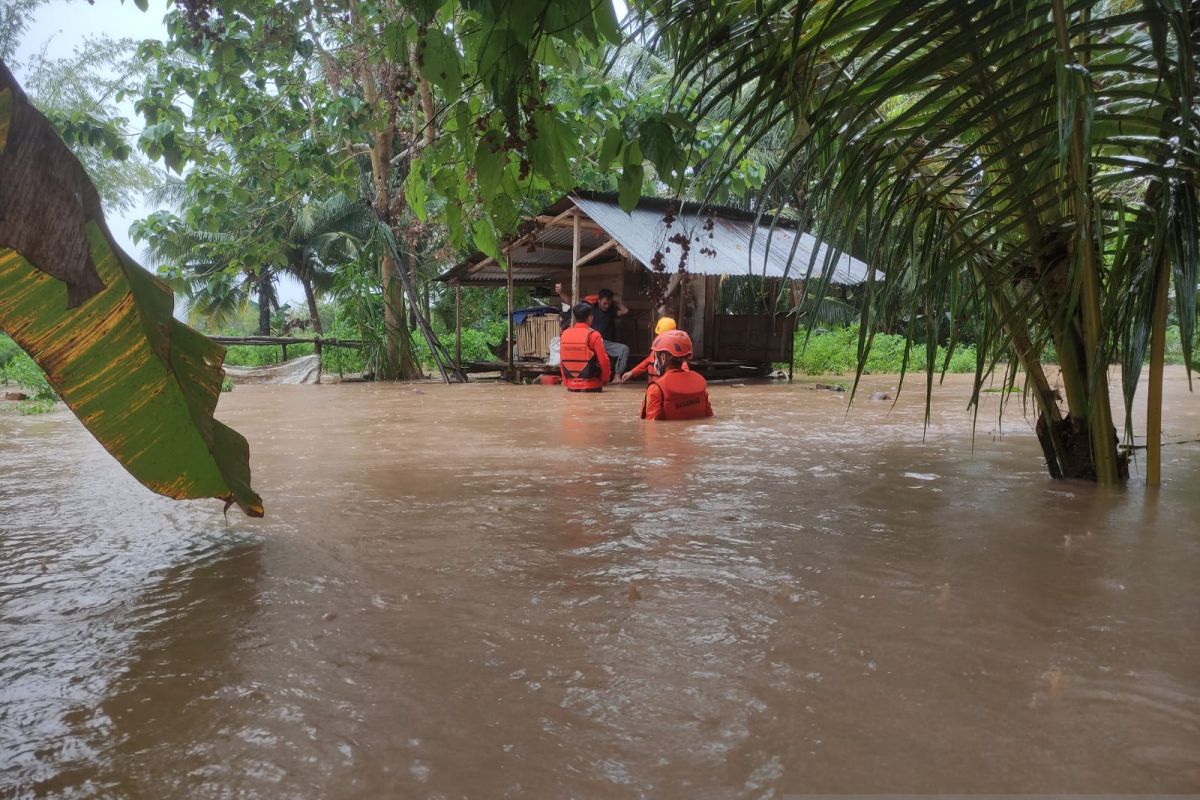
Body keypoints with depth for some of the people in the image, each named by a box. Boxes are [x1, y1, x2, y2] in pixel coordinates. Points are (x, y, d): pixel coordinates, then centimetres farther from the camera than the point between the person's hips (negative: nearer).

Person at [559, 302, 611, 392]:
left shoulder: (565, 334, 3)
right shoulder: (593, 335, -10)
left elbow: (562, 361, 8)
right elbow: (603, 360, -11)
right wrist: (605, 379, 6)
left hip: (571, 387, 4)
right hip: (591, 386, -4)